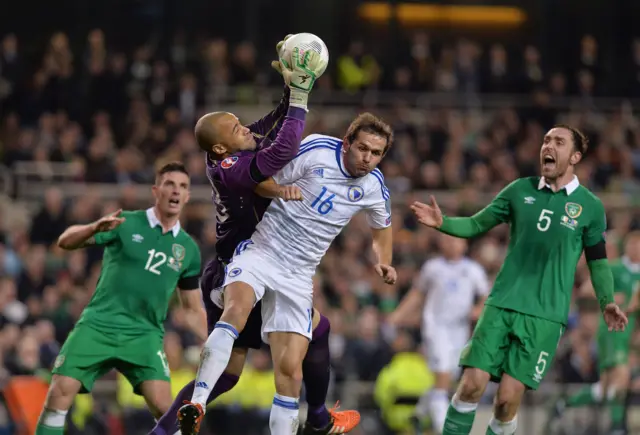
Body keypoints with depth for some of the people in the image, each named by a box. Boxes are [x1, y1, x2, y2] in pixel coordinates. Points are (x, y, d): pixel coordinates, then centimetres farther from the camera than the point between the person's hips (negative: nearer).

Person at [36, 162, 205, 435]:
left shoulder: (188, 249, 9)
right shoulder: (126, 224, 0)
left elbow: (193, 310, 18)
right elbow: (65, 241, -8)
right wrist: (95, 228, -28)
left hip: (144, 335, 1)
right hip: (98, 325, -1)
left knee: (163, 405, -18)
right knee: (60, 393, -15)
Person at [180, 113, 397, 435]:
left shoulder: (374, 187, 4)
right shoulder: (316, 151, -10)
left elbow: (382, 227, 25)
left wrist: (384, 264, 11)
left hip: (298, 277, 4)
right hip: (261, 251, -4)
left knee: (290, 371, -5)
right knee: (236, 311, -34)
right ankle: (196, 405, -41)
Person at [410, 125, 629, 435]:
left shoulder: (590, 207, 2)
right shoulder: (520, 190, 7)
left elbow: (598, 261, 9)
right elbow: (477, 225, 11)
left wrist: (607, 302, -6)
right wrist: (443, 223, -7)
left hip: (545, 316, -2)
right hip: (501, 304, 2)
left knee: (508, 399, -9)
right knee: (472, 384, -10)